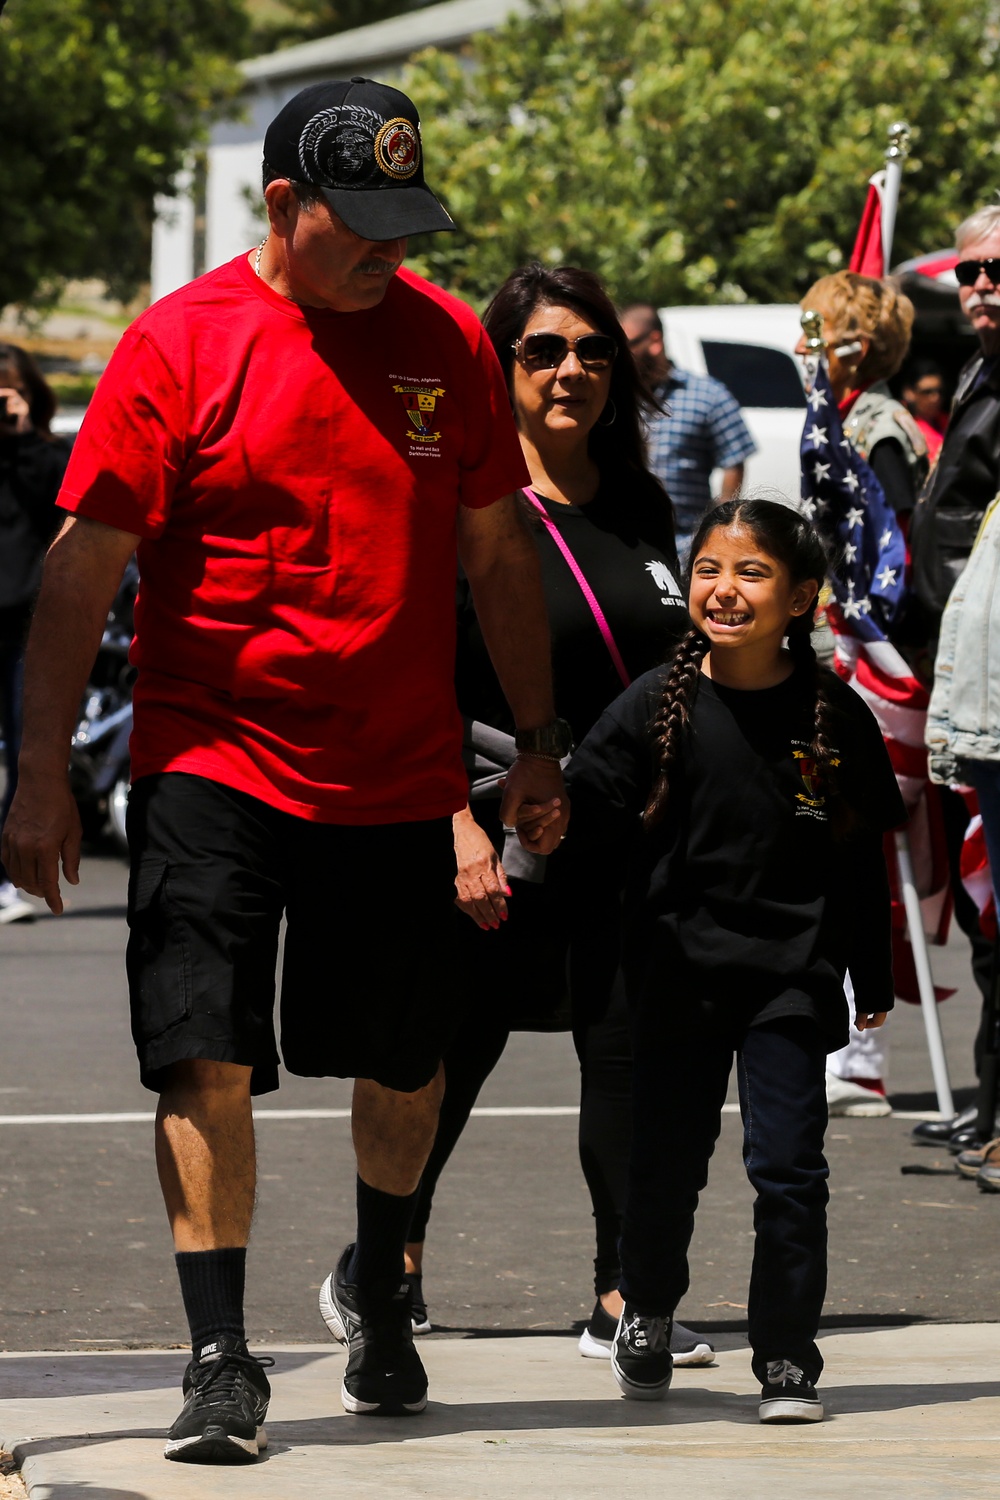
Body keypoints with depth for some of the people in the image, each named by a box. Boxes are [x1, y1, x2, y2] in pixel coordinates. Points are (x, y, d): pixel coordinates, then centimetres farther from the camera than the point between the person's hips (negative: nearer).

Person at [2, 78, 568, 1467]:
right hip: (212, 763, -3)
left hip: (398, 771, 3)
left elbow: (496, 555, 13)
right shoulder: (179, 344, -7)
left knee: (404, 1062, 12)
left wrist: (538, 745, 12)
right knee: (206, 1057, -11)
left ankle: (377, 1284, 39)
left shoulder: (447, 341, 4)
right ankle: (221, 1358, -2)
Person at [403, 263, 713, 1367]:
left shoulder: (641, 508, 11)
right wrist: (461, 826, -18)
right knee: (458, 1044, 4)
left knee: (631, 1048, 0)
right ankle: (390, 1260, 22)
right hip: (510, 827, -5)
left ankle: (624, 1296, 4)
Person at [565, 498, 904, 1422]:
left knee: (788, 1166, -6)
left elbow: (861, 857, 5)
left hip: (792, 973, -1)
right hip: (679, 963, 1)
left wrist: (871, 979, 8)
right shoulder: (655, 705, -3)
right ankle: (646, 1316, 36)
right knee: (667, 1163, 10)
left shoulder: (834, 714, -2)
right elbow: (588, 819, -3)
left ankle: (788, 1359, 7)